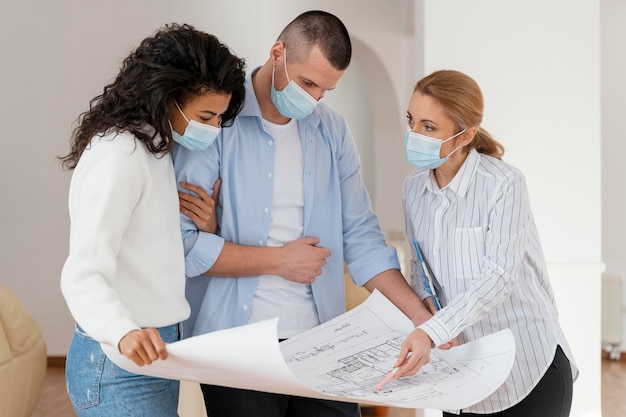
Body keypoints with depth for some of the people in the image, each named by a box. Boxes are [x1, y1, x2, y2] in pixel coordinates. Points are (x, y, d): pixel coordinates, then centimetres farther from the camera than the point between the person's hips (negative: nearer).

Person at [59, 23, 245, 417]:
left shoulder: (157, 150, 11)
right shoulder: (118, 154, -17)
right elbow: (83, 276, -25)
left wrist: (204, 226, 3)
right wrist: (124, 332, -42)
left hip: (155, 353, 9)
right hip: (119, 366, -9)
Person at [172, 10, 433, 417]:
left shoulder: (333, 131, 7)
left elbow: (360, 237, 8)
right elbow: (180, 243, -16)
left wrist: (422, 317, -2)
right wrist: (279, 260, -9)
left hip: (322, 338, 4)